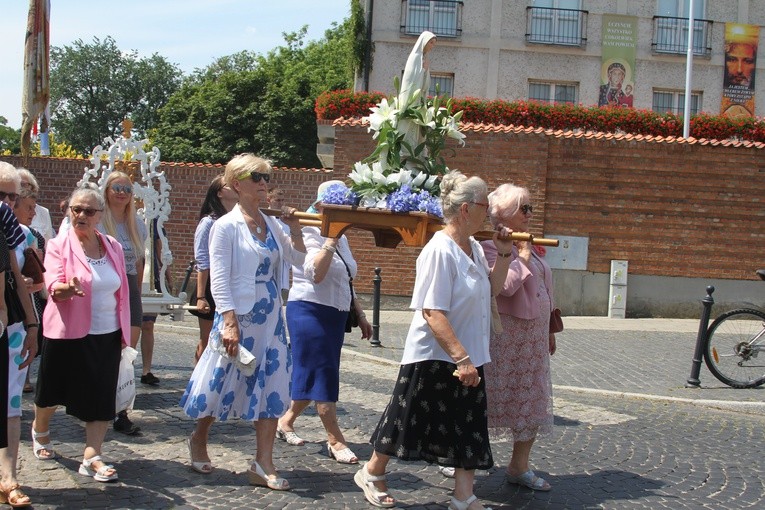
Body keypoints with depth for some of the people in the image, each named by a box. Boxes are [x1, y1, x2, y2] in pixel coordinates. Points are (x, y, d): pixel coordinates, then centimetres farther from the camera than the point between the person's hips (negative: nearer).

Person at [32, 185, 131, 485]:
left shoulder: (113, 247, 6)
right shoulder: (58, 246, -5)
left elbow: (122, 291, 12)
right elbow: (53, 287, -19)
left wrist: (124, 332, 10)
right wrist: (69, 288, -42)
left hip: (107, 335, 3)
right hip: (67, 333, -3)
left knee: (102, 396, -3)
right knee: (53, 392, 13)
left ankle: (92, 457, 0)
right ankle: (39, 430, 42)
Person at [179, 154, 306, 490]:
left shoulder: (270, 224, 9)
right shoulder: (226, 226, -9)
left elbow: (299, 258, 15)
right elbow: (219, 279, -13)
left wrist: (295, 227, 1)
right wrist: (229, 322, -20)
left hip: (270, 318, 6)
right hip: (238, 316, -6)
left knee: (271, 386, 2)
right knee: (223, 383, 6)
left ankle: (263, 465, 7)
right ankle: (199, 439, 34)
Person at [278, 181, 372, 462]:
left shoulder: (340, 237, 14)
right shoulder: (310, 233, -12)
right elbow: (316, 273, -27)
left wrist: (360, 315, 20)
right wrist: (331, 239, -27)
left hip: (335, 313, 9)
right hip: (310, 310, -9)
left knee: (314, 374, 11)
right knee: (323, 373, -6)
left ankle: (286, 421, 25)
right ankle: (335, 440, -2)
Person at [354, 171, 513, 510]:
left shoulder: (473, 248, 5)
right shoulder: (440, 250, -22)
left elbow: (491, 289, 19)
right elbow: (433, 313, -26)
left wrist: (503, 255, 4)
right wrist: (462, 359, -28)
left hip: (467, 357, 8)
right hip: (435, 358, -8)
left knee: (470, 428, 9)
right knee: (410, 422, 8)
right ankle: (372, 473, 30)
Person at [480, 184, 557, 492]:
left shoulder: (529, 245, 15)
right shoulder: (491, 244, -12)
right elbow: (505, 286, -25)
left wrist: (548, 331, 22)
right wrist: (522, 257, -17)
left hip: (533, 337, 8)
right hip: (505, 336, -8)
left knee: (532, 402, 9)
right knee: (496, 397, 0)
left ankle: (519, 466, 20)